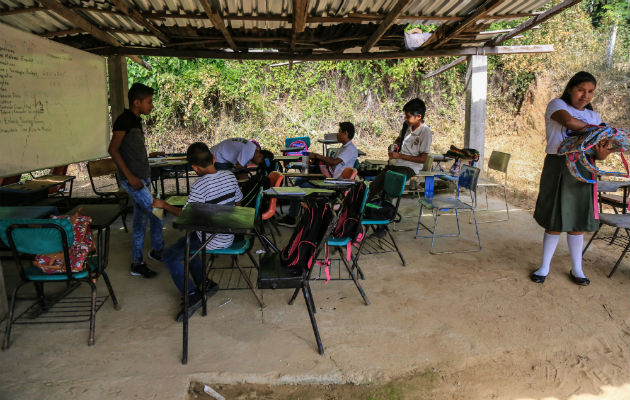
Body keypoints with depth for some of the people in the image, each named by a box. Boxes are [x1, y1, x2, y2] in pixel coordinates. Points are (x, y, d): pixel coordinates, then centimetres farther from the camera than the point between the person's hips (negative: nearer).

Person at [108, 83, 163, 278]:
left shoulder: (135, 121, 15)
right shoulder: (124, 120, -12)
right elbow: (113, 149, -18)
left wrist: (149, 155, 19)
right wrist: (130, 176, -21)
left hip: (142, 178, 10)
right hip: (133, 180, -9)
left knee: (140, 220, 13)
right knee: (157, 213, -7)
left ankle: (137, 264, 23)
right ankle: (157, 251, 13)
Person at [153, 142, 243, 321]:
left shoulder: (200, 185, -23)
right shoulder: (230, 176, -3)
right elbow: (237, 202, 10)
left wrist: (164, 205, -4)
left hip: (211, 241, -8)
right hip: (228, 236, 8)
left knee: (169, 257, 4)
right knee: (185, 243, 28)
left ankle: (192, 295, -3)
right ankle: (204, 283, 22)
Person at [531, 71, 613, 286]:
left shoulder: (594, 116, 15)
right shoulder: (557, 105, 3)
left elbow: (597, 147, 6)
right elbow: (568, 121, -20)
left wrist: (601, 153, -18)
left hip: (582, 170, 4)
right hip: (558, 167, -4)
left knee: (576, 221, 8)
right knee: (555, 221, 0)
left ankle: (577, 269, 22)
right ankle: (544, 267, 14)